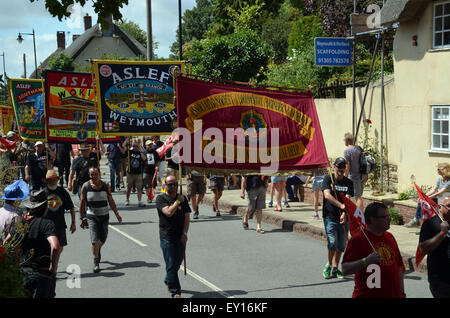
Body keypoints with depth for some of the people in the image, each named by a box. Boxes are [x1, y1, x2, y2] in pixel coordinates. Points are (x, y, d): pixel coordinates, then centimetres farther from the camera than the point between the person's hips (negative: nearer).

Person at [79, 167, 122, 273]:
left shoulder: (105, 186, -1)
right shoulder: (85, 186, -6)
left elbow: (111, 201, 7)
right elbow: (82, 203, 0)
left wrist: (117, 214, 3)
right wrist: (82, 218, 1)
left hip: (104, 215, 3)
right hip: (91, 216, -3)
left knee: (103, 239, 13)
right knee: (94, 240, -14)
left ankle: (98, 251, 45)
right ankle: (96, 262, -7)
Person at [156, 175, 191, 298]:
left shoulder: (182, 198, 9)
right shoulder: (161, 198, -3)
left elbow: (187, 217, 5)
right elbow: (169, 212, -18)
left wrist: (184, 233, -6)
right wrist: (178, 201, -10)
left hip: (180, 237, 4)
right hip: (167, 237, -4)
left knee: (177, 263, 14)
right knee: (171, 265, -5)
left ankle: (168, 281, 40)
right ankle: (175, 292, 1)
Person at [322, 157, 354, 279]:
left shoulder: (348, 182, 7)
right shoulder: (328, 179, -1)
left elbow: (347, 199, -4)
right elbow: (327, 195, -15)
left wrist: (344, 213, -21)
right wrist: (341, 205, -26)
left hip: (343, 218, 3)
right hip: (330, 216, -3)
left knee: (341, 245, 6)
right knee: (332, 242, -14)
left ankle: (335, 268, 20)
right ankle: (329, 265, 8)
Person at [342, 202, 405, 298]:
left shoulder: (390, 237, 12)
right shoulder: (357, 239, -10)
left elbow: (399, 267, 18)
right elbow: (345, 270, -15)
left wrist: (402, 293, 15)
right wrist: (366, 261, -28)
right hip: (367, 295, -6)